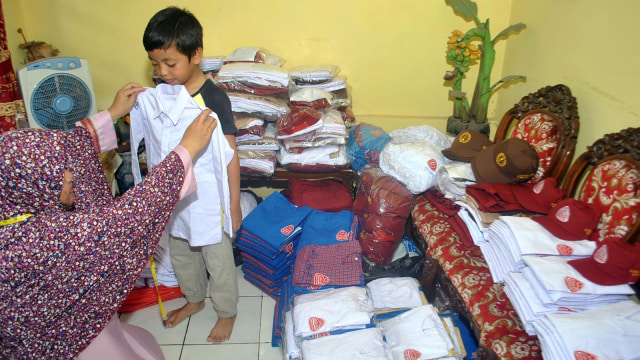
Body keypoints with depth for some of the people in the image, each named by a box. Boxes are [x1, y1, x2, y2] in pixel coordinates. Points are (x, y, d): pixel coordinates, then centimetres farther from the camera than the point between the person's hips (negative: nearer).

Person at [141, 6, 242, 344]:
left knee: (217, 258, 12)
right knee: (180, 253, 24)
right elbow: (153, 143, 11)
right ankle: (194, 299, 50)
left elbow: (230, 155, -17)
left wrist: (234, 204, -14)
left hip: (208, 198, -6)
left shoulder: (213, 98, -21)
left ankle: (227, 312, 35)